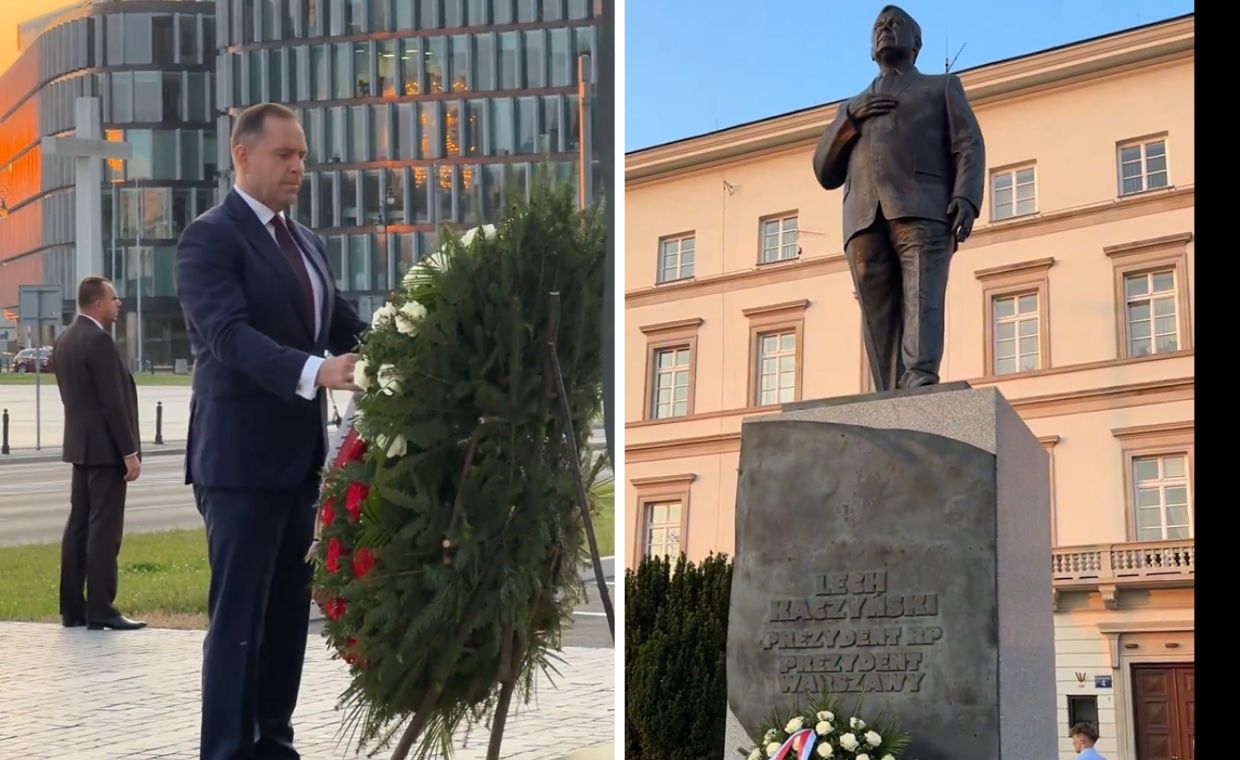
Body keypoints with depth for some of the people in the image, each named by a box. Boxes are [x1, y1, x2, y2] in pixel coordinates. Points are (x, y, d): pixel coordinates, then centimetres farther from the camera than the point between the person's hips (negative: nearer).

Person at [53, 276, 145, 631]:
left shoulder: (64, 341, 12)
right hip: (105, 447, -9)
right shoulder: (98, 341, -16)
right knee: (104, 528, -7)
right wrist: (130, 452, -16)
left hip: (80, 445, 9)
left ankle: (72, 608, 13)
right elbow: (113, 402, -19)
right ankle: (100, 610, -7)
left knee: (79, 525, 10)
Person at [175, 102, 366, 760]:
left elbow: (343, 324, 14)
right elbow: (229, 334, -24)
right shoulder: (211, 237, -10)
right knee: (238, 616, -4)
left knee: (289, 610, 13)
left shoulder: (305, 241, 15)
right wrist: (316, 372, -37)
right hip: (242, 457, -8)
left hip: (299, 454, 8)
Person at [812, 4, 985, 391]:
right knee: (879, 317, -11)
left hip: (923, 211, -3)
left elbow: (969, 147, 10)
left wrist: (966, 199, -10)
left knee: (922, 297, -25)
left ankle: (921, 380, -43)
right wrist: (852, 118, 7)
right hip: (865, 220, 3)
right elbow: (826, 173, 24)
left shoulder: (943, 87, 26)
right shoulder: (853, 107, 35)